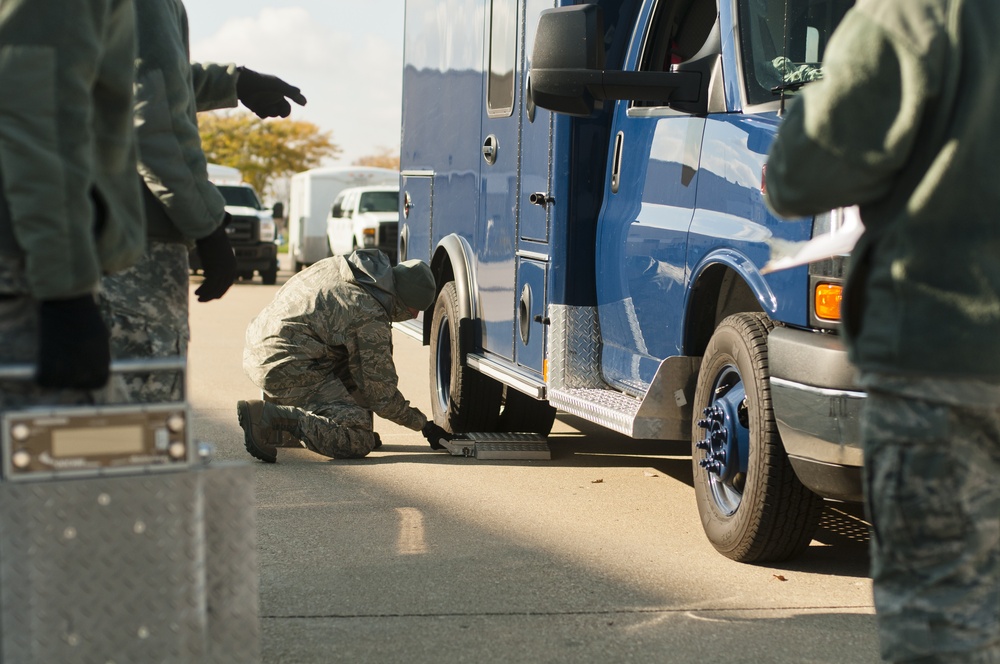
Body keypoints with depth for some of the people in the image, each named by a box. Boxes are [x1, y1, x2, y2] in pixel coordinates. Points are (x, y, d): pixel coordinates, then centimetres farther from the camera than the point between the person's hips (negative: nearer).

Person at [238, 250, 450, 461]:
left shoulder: (339, 266, 11)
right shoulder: (370, 319, -14)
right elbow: (382, 394, -6)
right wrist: (424, 424, 8)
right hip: (287, 369, -10)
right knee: (360, 440, -15)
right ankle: (271, 416, -23)